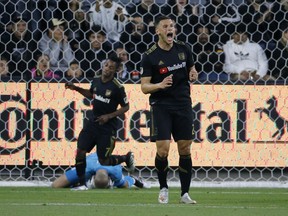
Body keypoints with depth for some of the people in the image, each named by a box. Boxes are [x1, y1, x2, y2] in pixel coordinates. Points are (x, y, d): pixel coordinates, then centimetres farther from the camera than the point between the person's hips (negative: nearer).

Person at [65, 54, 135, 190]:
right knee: (80, 151, -9)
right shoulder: (96, 81, 2)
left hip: (108, 126, -5)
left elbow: (125, 107, -7)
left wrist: (109, 116, -15)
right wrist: (76, 88, 12)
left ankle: (127, 158, 29)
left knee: (104, 161, 0)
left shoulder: (117, 87, -15)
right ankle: (81, 184, 2)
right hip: (94, 122, 5)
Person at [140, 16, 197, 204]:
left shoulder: (184, 49, 3)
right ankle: (163, 188, 12)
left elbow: (192, 70, 19)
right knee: (163, 149, -10)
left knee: (185, 149, 2)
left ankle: (185, 193, 10)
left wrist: (193, 75, -5)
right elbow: (144, 87, -7)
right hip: (161, 106, -3)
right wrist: (160, 85, -26)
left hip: (183, 104, 3)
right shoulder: (150, 56, -8)